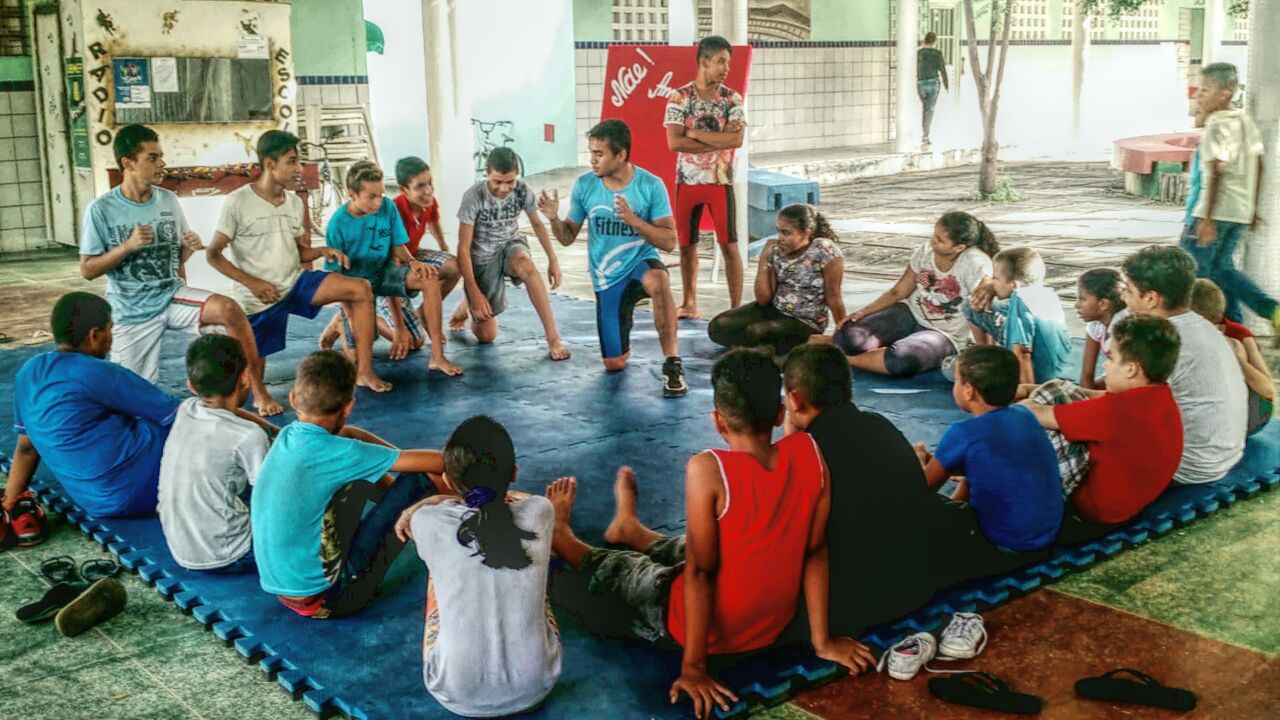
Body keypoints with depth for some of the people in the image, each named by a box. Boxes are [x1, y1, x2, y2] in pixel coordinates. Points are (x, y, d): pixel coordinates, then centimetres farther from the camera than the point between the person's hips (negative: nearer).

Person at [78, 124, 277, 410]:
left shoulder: (168, 200, 0)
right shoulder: (101, 210, -12)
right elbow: (87, 271, -9)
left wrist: (189, 249, -13)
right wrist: (128, 246, -22)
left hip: (172, 296, 2)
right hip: (131, 312, -2)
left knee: (230, 310, -26)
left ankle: (259, 392, -17)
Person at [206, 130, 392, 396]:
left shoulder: (294, 202, 5)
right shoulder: (238, 202, -14)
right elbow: (213, 254, -10)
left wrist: (323, 251, -7)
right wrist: (251, 282, -17)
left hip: (296, 282, 5)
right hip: (259, 296, -5)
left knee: (360, 289, -14)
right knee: (253, 373, 0)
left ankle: (365, 372, -11)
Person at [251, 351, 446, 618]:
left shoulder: (288, 436, -1)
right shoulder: (332, 453, -22)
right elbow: (436, 462, -17)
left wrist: (400, 457, 14)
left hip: (277, 585, 8)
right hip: (323, 599, -8)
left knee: (365, 472, 16)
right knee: (418, 480, -7)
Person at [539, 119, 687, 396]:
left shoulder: (650, 185, -14)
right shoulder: (584, 185, -7)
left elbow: (669, 241, -16)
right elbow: (568, 238, 1)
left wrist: (633, 219, -30)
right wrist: (554, 218, -20)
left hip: (641, 263, -3)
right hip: (607, 278, 3)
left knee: (657, 280, -42)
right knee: (614, 365, 5)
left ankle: (672, 363, -30)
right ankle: (621, 340, 43)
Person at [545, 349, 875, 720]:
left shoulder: (708, 469, -29)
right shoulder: (811, 454, -15)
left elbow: (700, 573, -25)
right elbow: (815, 552, -7)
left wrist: (694, 666, -17)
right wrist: (822, 641, 3)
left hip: (710, 629, -5)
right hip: (775, 625, 5)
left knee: (611, 565, 25)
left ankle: (561, 537, 56)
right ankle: (628, 528, 65)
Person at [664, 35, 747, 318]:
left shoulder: (733, 99, 0)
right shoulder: (679, 97, -3)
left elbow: (736, 140, -15)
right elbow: (674, 142, -14)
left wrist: (694, 133, -14)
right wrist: (718, 140, -14)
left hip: (720, 182, 0)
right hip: (687, 182, 1)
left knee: (729, 245, -2)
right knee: (686, 245, 9)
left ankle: (736, 307, 3)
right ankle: (689, 304, 21)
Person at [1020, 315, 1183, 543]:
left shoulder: (1120, 409, -33)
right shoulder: (1159, 394, -7)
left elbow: (1042, 416, -23)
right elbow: (1100, 399, 8)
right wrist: (1035, 393, 4)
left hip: (1095, 510, -8)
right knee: (1056, 389, 6)